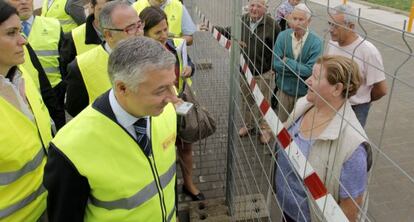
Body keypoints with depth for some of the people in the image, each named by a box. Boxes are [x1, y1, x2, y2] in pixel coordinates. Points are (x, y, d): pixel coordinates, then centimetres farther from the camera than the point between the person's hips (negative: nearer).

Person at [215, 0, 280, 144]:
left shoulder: (272, 25, -18)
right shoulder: (242, 20, -5)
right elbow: (230, 31, 14)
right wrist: (214, 28, 6)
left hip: (264, 72, -4)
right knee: (246, 99, 20)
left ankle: (265, 128, 33)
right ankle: (248, 125, 43)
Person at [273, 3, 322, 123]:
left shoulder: (316, 42, -16)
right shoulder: (283, 36, -7)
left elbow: (311, 70, -23)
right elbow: (276, 64, -13)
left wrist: (287, 62, -18)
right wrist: (301, 69, -18)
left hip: (304, 92, -2)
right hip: (283, 89, 3)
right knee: (281, 123, 19)